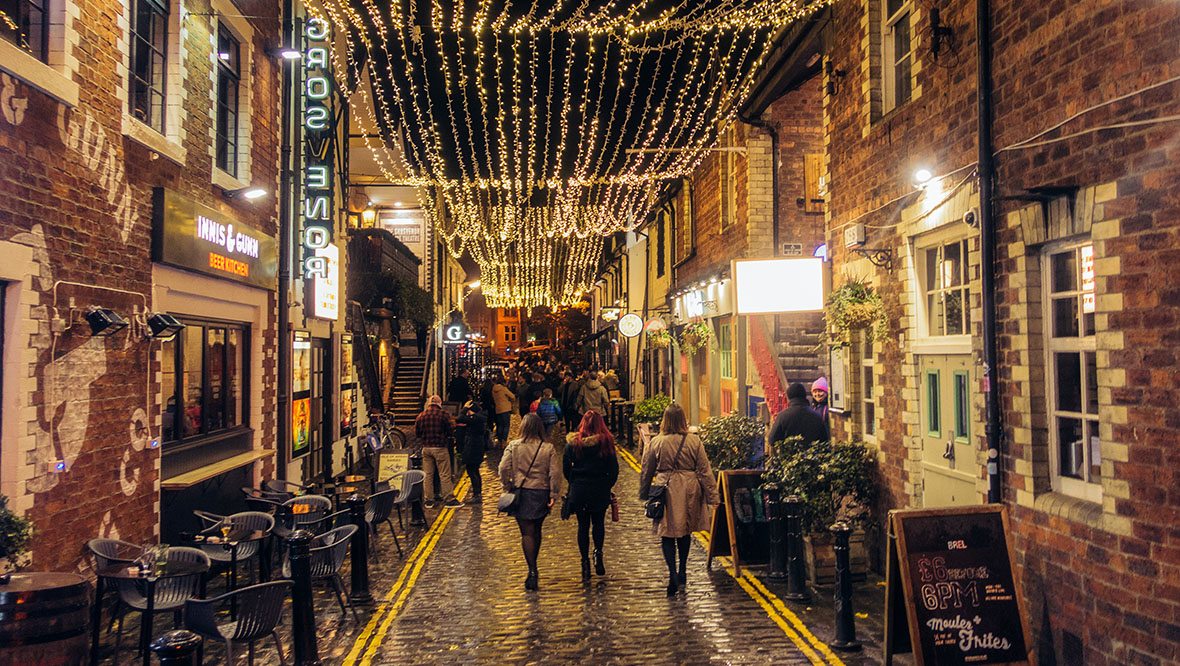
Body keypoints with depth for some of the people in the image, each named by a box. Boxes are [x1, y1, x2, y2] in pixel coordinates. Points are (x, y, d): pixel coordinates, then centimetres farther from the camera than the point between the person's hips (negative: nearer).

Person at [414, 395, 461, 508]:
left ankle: (429, 500, 12)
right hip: (440, 448, -4)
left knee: (427, 475, 10)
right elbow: (450, 430, -8)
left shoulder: (421, 416, 2)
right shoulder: (443, 414, -9)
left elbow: (416, 432, 7)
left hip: (425, 448, 4)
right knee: (445, 475, 1)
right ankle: (449, 499, 3)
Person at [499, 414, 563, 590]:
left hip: (520, 493, -1)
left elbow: (504, 468, -6)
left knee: (527, 533, 1)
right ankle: (533, 568, 31)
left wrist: (507, 487, 6)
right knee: (536, 531, 19)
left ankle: (532, 571, -9)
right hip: (541, 493, 2)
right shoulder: (548, 448, -5)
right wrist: (553, 495, -1)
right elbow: (555, 473, -7)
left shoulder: (514, 446, -5)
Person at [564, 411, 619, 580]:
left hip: (578, 490, 1)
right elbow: (614, 469, -5)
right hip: (600, 490, -1)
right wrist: (607, 485, 10)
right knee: (599, 523, 18)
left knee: (583, 525, 10)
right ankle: (598, 551, -1)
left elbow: (565, 469, 2)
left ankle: (585, 561, 9)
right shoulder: (606, 442, -9)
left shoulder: (572, 443, -4)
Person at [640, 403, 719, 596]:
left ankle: (673, 573, -14)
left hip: (665, 490, -2)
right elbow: (704, 470, -2)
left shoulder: (656, 442, -5)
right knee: (685, 531, 17)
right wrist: (712, 496, 3)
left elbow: (646, 471, 4)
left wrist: (644, 494, 17)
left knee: (667, 533, 3)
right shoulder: (694, 441, -4)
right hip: (689, 491, 2)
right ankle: (682, 572, 29)